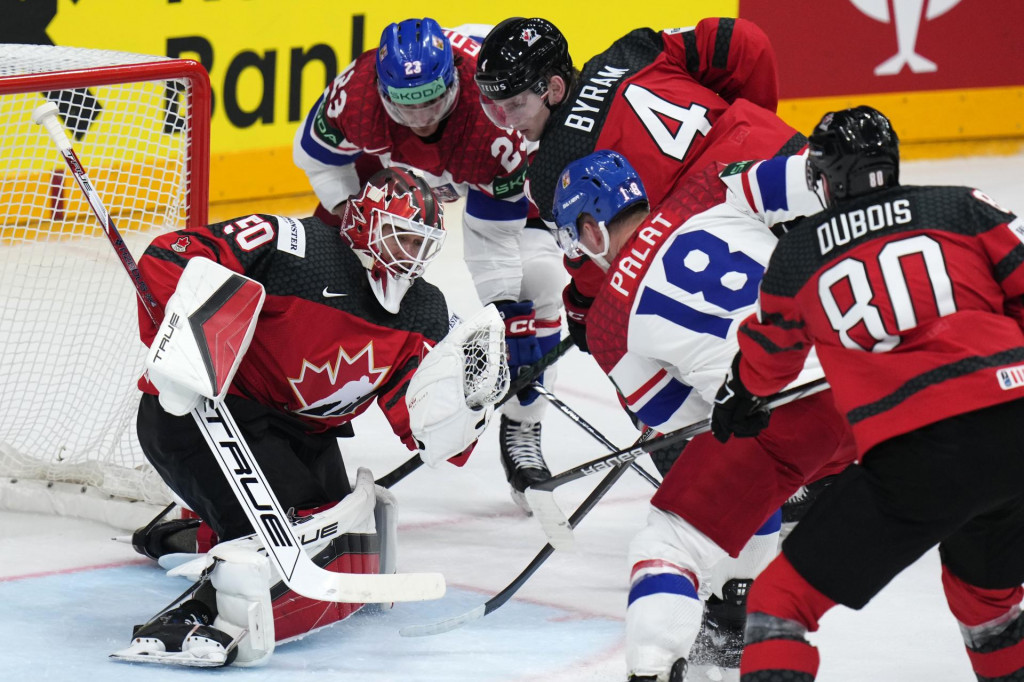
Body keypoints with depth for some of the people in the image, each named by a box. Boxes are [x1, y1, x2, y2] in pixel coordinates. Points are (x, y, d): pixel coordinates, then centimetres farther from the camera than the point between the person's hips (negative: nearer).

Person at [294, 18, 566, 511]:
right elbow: (316, 154, -14)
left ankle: (521, 430, 0)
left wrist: (503, 314, -34)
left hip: (487, 168, -2)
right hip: (390, 158, 2)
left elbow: (497, 231, -32)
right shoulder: (356, 91, -37)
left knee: (535, 277, -17)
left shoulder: (497, 114, -43)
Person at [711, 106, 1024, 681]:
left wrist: (737, 399, 51)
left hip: (912, 461, -3)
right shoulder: (960, 209, 14)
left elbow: (768, 359, 29)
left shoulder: (797, 253, 14)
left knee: (783, 600, 6)